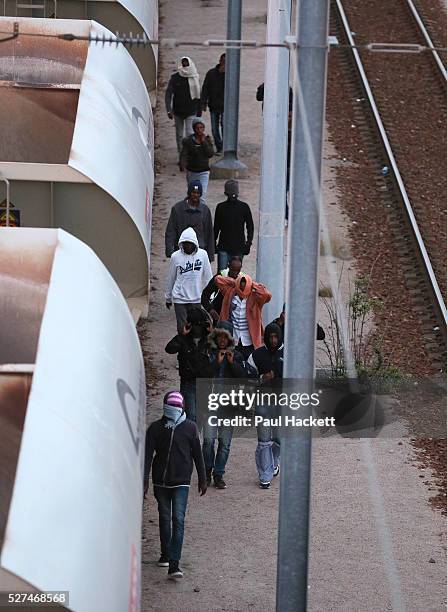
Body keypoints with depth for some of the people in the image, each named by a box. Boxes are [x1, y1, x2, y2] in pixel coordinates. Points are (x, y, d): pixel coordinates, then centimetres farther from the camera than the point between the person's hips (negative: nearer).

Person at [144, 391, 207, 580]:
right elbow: (147, 455, -1)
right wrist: (145, 481, -7)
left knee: (178, 520, -12)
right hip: (160, 482, 2)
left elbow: (197, 454, 7)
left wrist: (202, 480, 11)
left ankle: (174, 565, -19)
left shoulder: (190, 428, -1)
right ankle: (165, 554, 34)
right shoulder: (155, 428, 0)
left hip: (181, 482, -2)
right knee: (164, 518, 16)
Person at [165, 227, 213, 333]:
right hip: (179, 299, 0)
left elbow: (208, 277, 5)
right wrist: (168, 298, 14)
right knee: (182, 327, 2)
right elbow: (170, 279, 6)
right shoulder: (176, 256, -5)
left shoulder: (202, 254, -4)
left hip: (196, 299, 0)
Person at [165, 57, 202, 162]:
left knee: (189, 134, -12)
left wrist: (199, 111, 11)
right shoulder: (175, 78, -7)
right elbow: (168, 94, -12)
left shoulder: (195, 78, 0)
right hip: (178, 112, 1)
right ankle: (181, 157, 24)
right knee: (179, 135, 11)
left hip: (191, 112, -1)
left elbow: (198, 96, 9)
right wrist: (169, 110, -23)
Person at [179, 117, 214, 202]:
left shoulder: (207, 139, -4)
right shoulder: (188, 141, -8)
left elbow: (211, 154, -15)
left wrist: (203, 141, -19)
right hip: (191, 172, 1)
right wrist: (182, 165, -37)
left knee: (202, 196, -14)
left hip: (203, 172, -1)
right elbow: (184, 154, -17)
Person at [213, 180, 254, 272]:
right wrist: (214, 243, 9)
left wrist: (249, 242, -1)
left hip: (239, 247, 0)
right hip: (224, 247, 0)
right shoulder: (221, 207, 4)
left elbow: (250, 226, 7)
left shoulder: (244, 207, 2)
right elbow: (216, 227, 11)